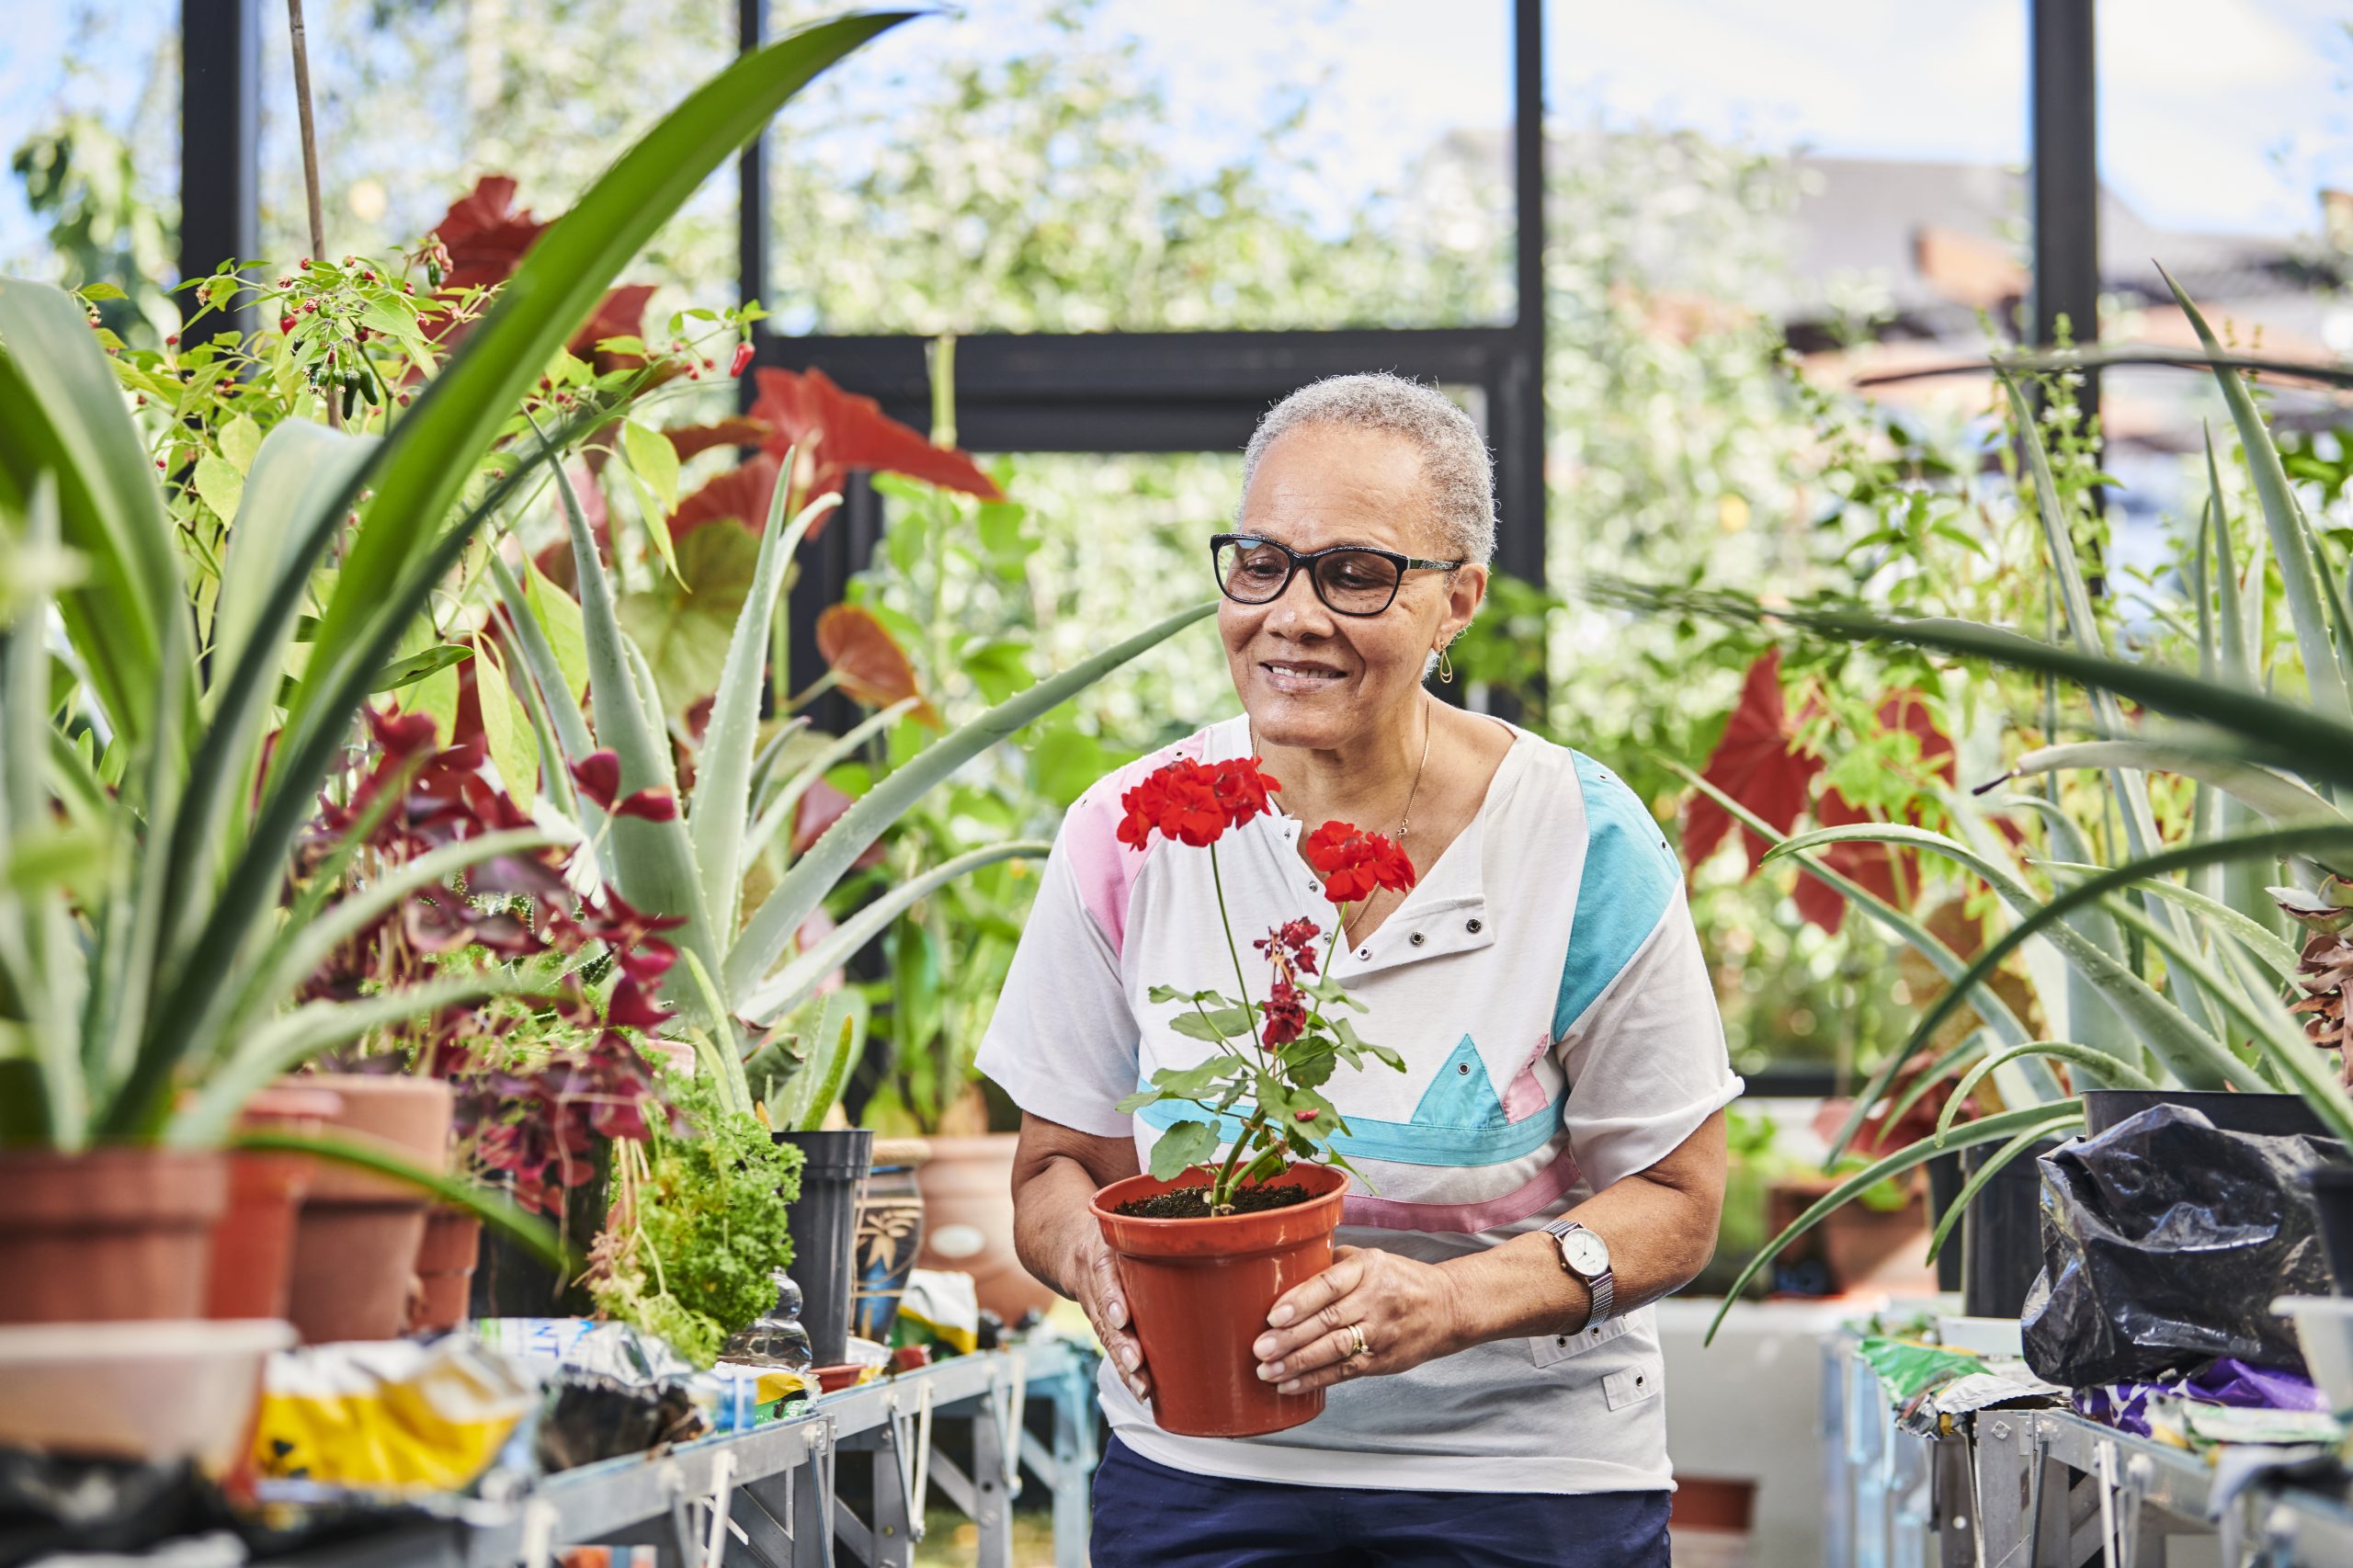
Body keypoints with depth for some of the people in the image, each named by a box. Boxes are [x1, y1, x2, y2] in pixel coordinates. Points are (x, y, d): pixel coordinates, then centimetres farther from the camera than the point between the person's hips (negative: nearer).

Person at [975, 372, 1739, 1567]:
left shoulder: (1584, 848, -11)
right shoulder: (1131, 840, -5)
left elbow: (1674, 1199, -5)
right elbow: (1056, 1167, 4)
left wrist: (1455, 1300, -22)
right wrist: (1097, 1259, -19)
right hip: (1196, 1468, 1)